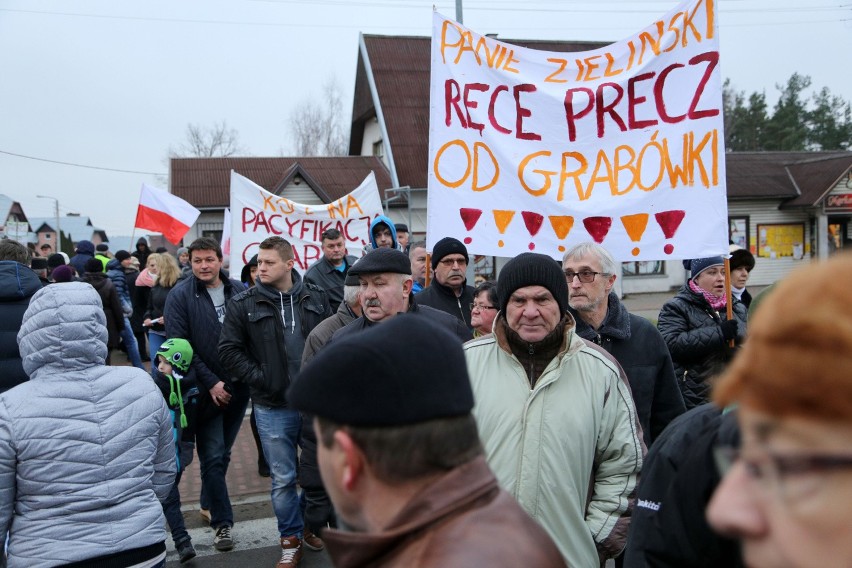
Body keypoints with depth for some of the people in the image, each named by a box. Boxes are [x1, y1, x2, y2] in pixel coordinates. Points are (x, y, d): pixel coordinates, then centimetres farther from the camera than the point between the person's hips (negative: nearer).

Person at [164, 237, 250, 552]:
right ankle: (222, 521, 11)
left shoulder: (238, 291, 3)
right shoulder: (180, 296, -7)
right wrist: (211, 383, -13)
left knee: (223, 453, 16)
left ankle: (209, 503, 36)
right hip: (207, 391, -3)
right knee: (213, 457, -1)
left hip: (238, 387, 4)